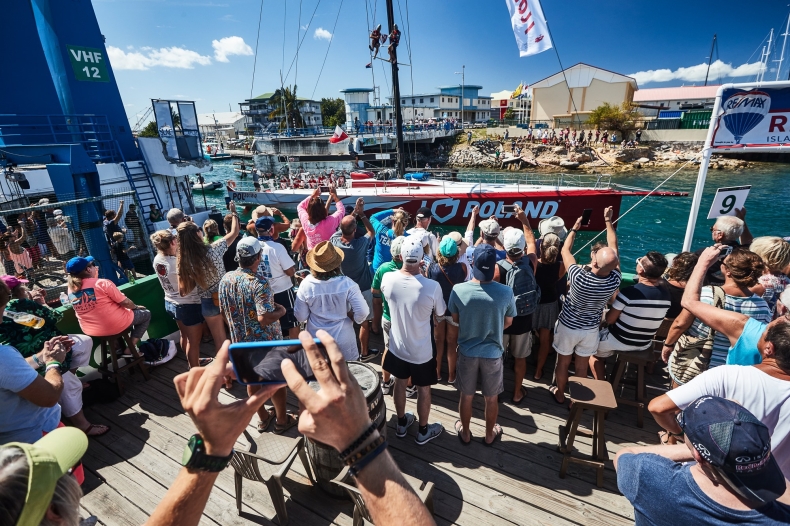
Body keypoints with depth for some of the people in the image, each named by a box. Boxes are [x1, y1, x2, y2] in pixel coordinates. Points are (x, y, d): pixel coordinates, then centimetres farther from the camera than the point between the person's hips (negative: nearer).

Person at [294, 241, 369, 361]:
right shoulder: (347, 284, -24)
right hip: (342, 338, -1)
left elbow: (300, 316, -8)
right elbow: (363, 312, -21)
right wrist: (356, 319, 0)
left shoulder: (306, 284, -18)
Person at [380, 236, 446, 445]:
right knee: (423, 390, 19)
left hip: (397, 347, 3)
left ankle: (401, 424, 47)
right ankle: (423, 431, 41)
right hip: (422, 351, -3)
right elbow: (440, 312, -7)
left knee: (400, 384, 25)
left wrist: (410, 268, 10)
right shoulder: (432, 287, -28)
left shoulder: (388, 279, -19)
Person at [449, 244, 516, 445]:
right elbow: (508, 322, -3)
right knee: (491, 398, 22)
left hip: (467, 352, 0)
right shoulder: (506, 292, -21)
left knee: (466, 396, 21)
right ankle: (489, 435, 44)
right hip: (493, 353, 0)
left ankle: (465, 433, 42)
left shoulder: (458, 290, -21)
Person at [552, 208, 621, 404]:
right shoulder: (615, 280, -23)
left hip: (568, 327, -2)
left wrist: (575, 228, -4)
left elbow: (565, 250, -17)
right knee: (582, 366, 20)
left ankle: (560, 394, 39)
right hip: (590, 329, 3)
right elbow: (614, 248, -8)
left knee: (563, 363, 19)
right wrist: (608, 220, -1)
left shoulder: (579, 278, -34)